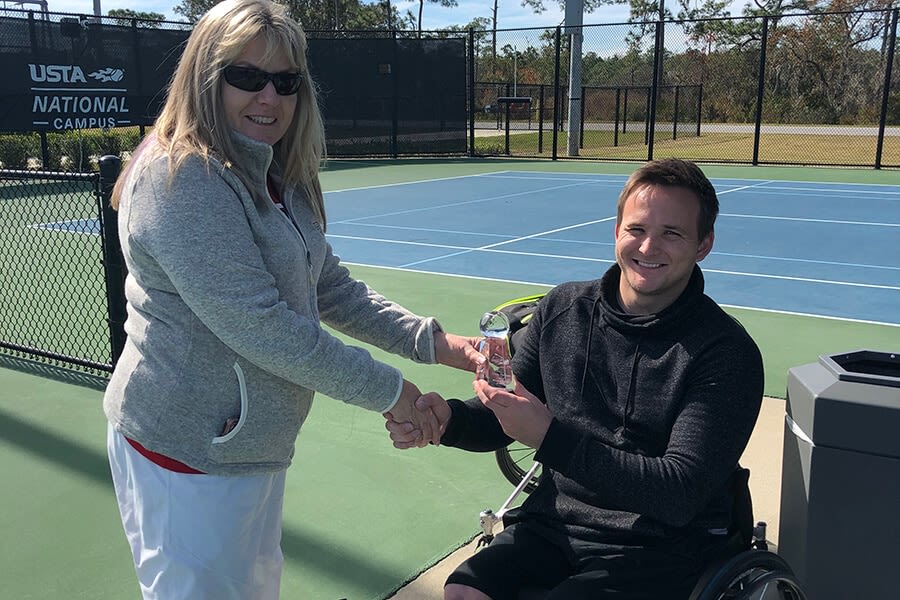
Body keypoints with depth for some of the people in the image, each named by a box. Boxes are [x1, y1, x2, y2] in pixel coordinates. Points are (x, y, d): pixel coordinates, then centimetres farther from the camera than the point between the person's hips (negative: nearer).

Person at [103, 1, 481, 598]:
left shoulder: (278, 181, 8)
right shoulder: (180, 178, -21)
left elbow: (333, 289, 9)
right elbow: (256, 324, -27)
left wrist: (434, 342, -3)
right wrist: (386, 389, -20)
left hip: (255, 446, 9)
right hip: (189, 457, -9)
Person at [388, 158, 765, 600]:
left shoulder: (726, 352, -11)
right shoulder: (562, 309, 3)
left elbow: (680, 496, -18)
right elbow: (502, 421, 12)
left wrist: (550, 436, -26)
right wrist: (448, 420, -11)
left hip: (656, 550, -3)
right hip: (553, 525, 3)